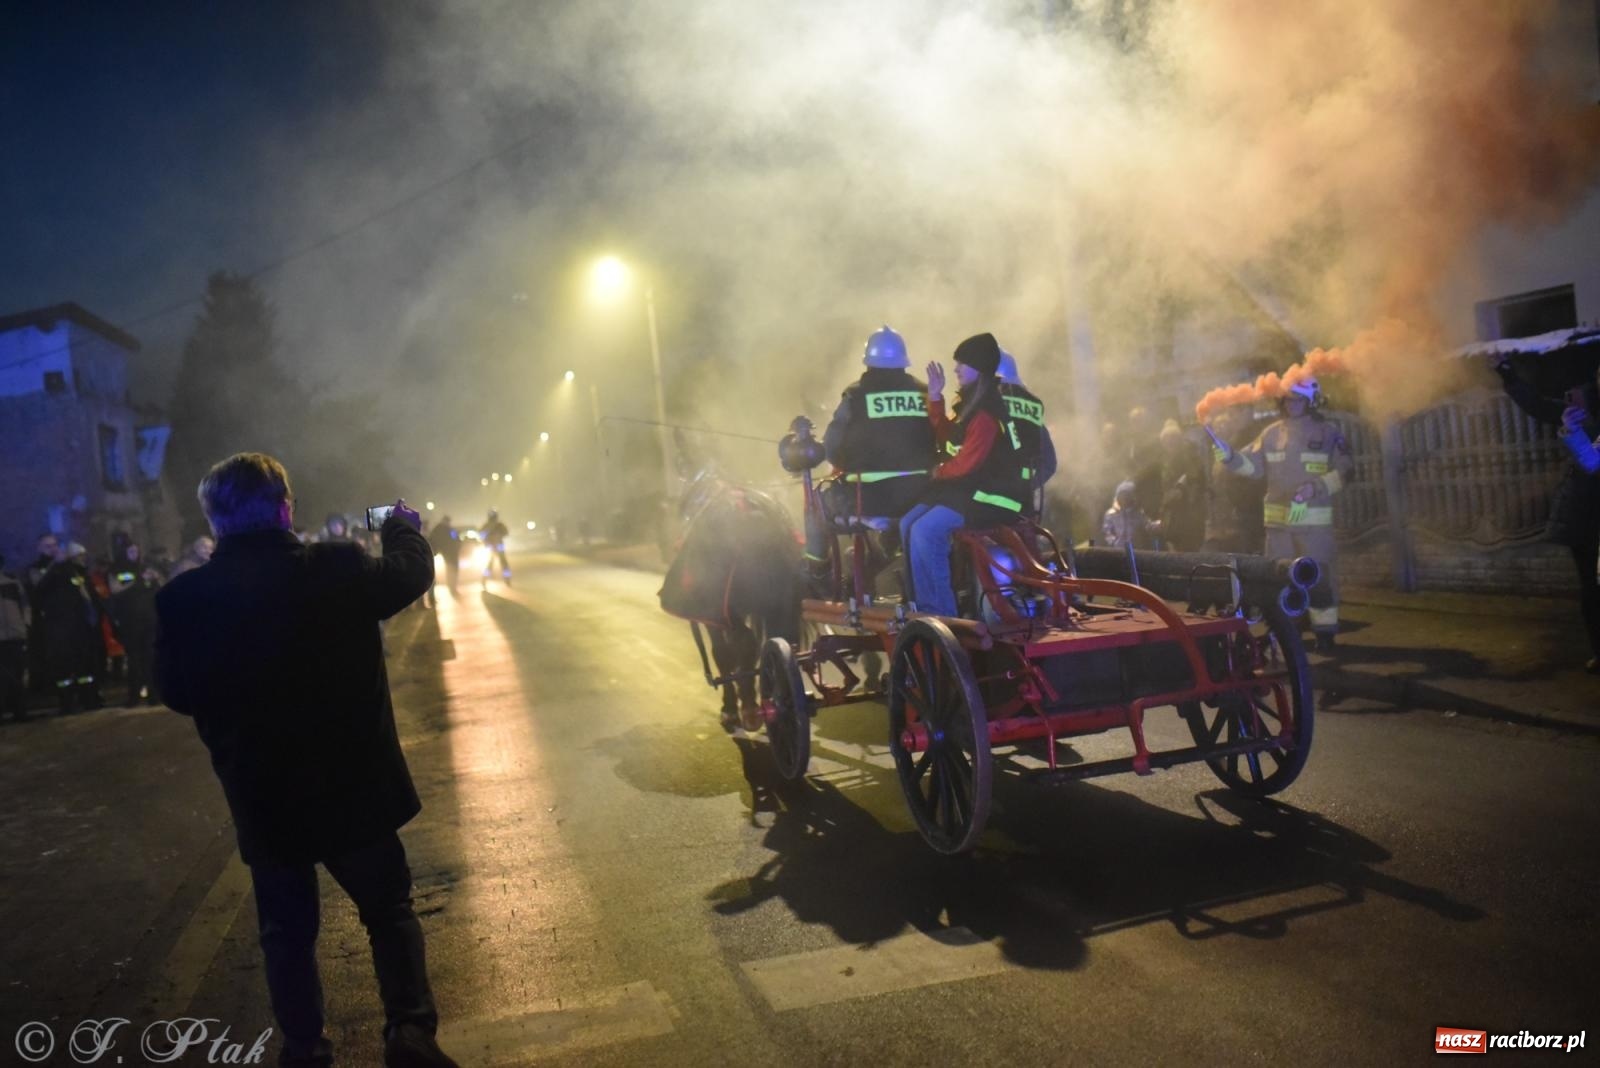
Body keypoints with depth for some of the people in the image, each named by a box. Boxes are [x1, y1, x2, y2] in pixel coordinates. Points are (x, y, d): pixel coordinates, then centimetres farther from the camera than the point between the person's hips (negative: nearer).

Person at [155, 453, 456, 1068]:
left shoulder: (183, 599, -12)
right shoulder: (336, 569, -16)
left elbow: (177, 694, 2)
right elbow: (410, 573, 4)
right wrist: (404, 527, 23)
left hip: (262, 800, 2)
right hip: (353, 788, -1)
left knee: (287, 932, 20)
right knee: (389, 912, 17)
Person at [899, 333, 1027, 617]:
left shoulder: (986, 411, -19)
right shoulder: (973, 402, 13)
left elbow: (967, 462, -22)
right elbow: (949, 438, 18)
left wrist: (940, 472, -3)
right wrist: (935, 398, 10)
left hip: (991, 495, -11)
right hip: (971, 487, 11)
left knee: (926, 531, -24)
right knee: (908, 524, 5)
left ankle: (939, 611, -16)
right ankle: (921, 601, 8)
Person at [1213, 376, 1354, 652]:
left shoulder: (1328, 432, 0)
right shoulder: (1272, 433, 8)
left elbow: (1344, 469, -4)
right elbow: (1253, 464, 4)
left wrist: (1317, 487, -17)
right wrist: (1231, 456, -15)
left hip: (1315, 520, -3)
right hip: (1278, 519, 4)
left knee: (1319, 576, -2)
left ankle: (1325, 631, 6)